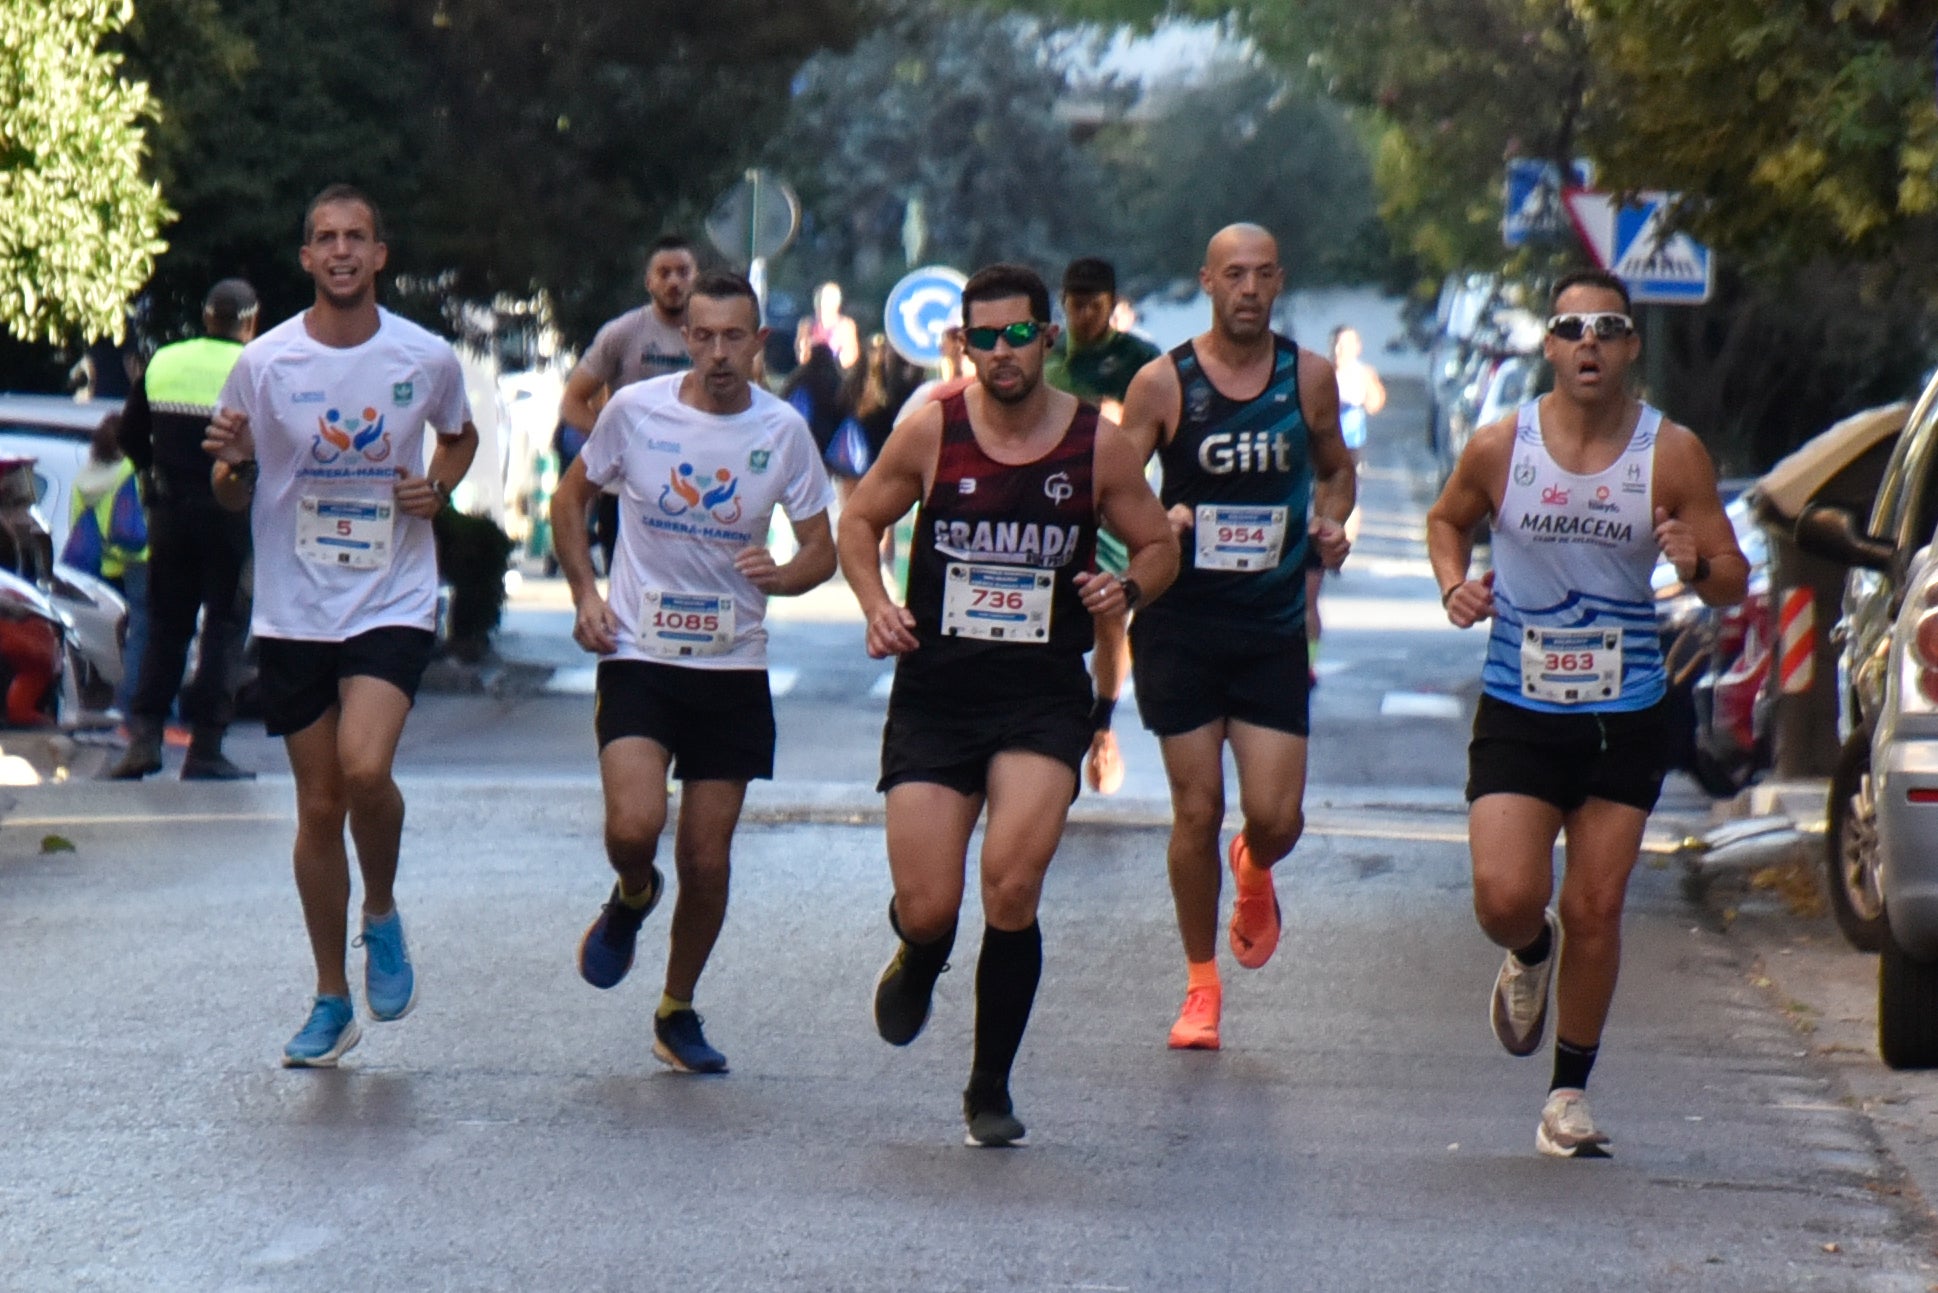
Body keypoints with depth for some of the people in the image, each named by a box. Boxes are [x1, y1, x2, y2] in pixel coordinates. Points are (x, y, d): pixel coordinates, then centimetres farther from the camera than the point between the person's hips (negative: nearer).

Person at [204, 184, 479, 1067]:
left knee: (365, 768, -24)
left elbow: (462, 437, 19)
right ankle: (331, 1002, 18)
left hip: (395, 603, -1)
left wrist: (440, 488, -2)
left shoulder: (429, 359, -2)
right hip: (295, 612, 1)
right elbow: (233, 496, 6)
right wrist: (235, 465, -18)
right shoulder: (264, 363, -3)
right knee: (319, 805, 6)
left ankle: (382, 915, 6)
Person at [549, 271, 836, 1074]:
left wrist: (783, 576, -19)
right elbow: (572, 497, 11)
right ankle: (631, 900, 15)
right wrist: (585, 594, -1)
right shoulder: (636, 410, -5)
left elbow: (822, 550, 3)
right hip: (639, 655, -1)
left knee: (707, 862, 4)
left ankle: (677, 1011, 25)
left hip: (733, 669, 1)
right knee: (633, 826, -21)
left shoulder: (783, 430, -3)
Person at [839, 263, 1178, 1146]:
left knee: (1012, 883, -20)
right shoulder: (931, 433, -2)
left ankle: (990, 1090, -1)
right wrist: (876, 606, -4)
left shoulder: (1096, 445, -2)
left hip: (1044, 699, -1)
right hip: (936, 692, 1)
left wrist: (1126, 588, -10)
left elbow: (1159, 544, 12)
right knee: (928, 908, -5)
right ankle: (919, 965, 37)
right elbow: (860, 521, 13)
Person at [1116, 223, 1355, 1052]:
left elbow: (1334, 467, 18)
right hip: (1181, 623, -1)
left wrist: (1332, 522, -3)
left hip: (1274, 626, 1)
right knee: (1197, 811, 0)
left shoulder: (1309, 376, 2)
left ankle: (1255, 872, 34)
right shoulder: (1163, 383, -5)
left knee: (1276, 817, -5)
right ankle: (1201, 983, 17)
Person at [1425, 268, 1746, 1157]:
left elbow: (1734, 583, 0)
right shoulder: (1499, 447, -2)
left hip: (1624, 719, 0)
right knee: (1506, 898, -12)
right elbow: (1448, 520, 18)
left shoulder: (1673, 454, -4)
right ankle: (1530, 955, 26)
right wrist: (1454, 585, -2)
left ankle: (1568, 1097, 18)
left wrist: (1697, 565, -23)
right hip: (1517, 714, 0)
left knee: (1595, 912, 3)